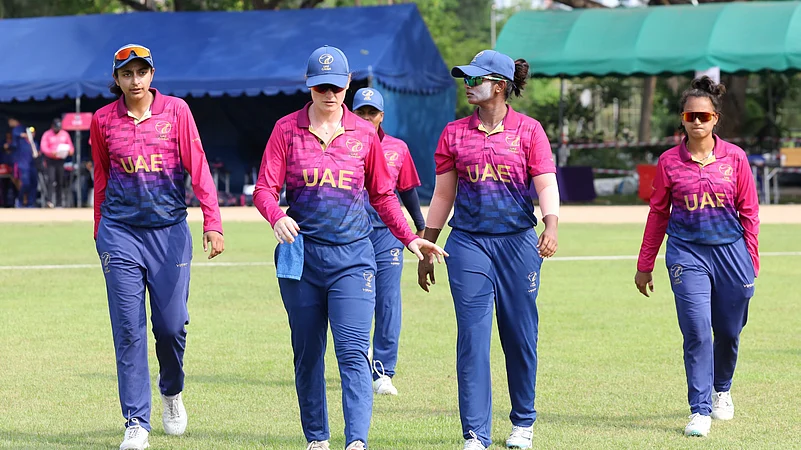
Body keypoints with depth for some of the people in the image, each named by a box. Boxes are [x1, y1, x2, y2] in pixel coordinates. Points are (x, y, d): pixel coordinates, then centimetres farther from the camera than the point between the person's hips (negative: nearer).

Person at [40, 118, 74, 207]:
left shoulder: (65, 134, 10)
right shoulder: (47, 135, -2)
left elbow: (70, 145, 14)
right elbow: (43, 147, -12)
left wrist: (71, 150, -10)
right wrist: (51, 152, -30)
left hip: (61, 160, 4)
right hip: (51, 160, -4)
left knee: (61, 181, 4)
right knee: (51, 179, -17)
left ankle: (59, 201, 10)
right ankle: (51, 200, -22)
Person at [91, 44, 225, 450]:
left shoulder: (176, 110, 0)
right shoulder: (103, 120, 4)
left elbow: (198, 168, -5)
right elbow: (101, 180, 14)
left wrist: (212, 223, -14)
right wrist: (99, 234, 16)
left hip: (170, 230, 0)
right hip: (120, 233, 1)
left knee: (171, 324, 0)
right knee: (128, 329, -4)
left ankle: (172, 392, 31)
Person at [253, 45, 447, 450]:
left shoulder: (364, 134, 6)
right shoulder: (287, 129, 2)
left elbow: (383, 195, 14)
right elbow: (264, 188, -3)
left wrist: (410, 238, 5)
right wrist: (277, 217, -24)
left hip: (352, 255, -1)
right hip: (301, 255, 1)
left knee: (353, 352, -12)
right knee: (307, 353, 9)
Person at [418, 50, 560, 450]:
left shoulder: (529, 131, 2)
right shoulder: (454, 133, 9)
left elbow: (546, 185, -6)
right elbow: (443, 195, 12)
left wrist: (551, 226, -24)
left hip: (518, 241, -1)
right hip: (468, 242, 1)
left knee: (520, 335, 6)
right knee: (472, 338, -5)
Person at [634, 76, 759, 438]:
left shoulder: (734, 158, 1)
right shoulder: (669, 161, 1)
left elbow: (749, 213, 5)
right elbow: (658, 214, 8)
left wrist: (751, 262, 2)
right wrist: (644, 265, 10)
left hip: (730, 250, 1)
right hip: (687, 253, -1)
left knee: (728, 332, 12)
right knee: (697, 331, -11)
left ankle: (722, 390, 39)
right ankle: (700, 411, -5)